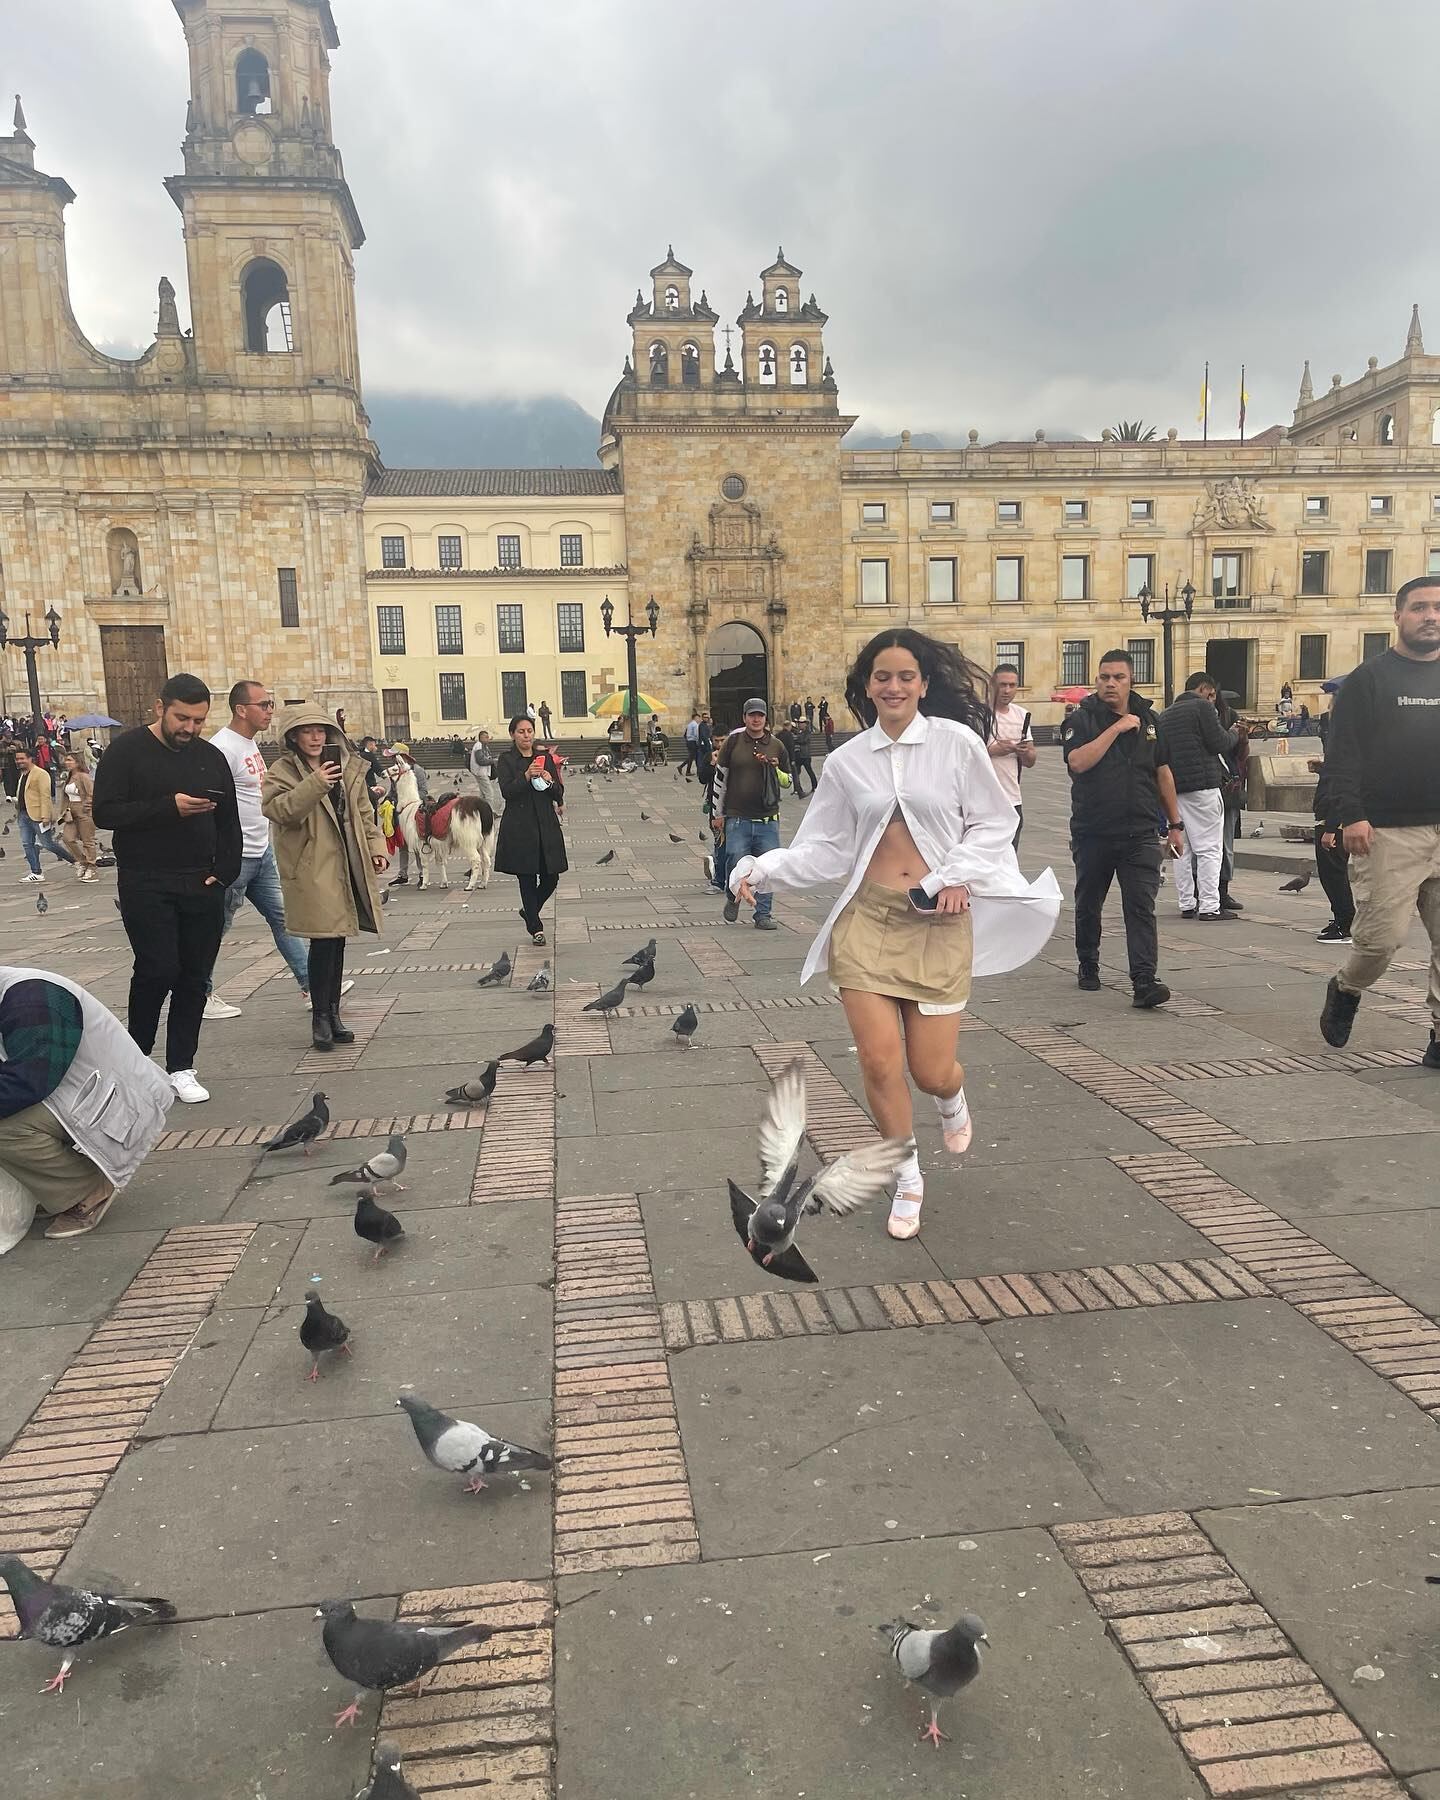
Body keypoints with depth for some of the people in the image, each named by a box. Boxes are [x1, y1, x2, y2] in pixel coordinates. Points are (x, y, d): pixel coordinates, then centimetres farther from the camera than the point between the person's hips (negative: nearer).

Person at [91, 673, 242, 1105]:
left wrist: (224, 872, 1)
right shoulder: (128, 750, -3)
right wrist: (169, 807, -22)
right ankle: (135, 1055, 12)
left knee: (194, 977, 4)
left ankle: (181, 1066, 15)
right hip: (146, 886, -4)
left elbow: (229, 823, 15)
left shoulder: (211, 757, 10)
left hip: (202, 887, 4)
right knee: (158, 969, -12)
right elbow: (105, 813, -11)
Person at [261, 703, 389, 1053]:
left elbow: (364, 813, 19)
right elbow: (277, 809, -19)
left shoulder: (348, 767, 14)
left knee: (336, 939, 11)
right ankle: (320, 1017, 3)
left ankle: (333, 1012, 21)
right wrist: (315, 784, -27)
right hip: (311, 869, -5)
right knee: (324, 940, -10)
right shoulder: (282, 771, -2)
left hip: (346, 864, 5)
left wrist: (376, 847, 10)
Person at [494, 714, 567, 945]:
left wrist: (550, 782, -13)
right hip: (519, 827, -4)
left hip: (546, 824, 4)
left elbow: (559, 794, 7)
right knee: (527, 880, 1)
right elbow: (507, 791, -13)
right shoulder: (506, 760, -1)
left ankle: (529, 911, 31)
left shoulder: (546, 757, 10)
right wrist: (526, 776, -26)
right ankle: (535, 928, 13)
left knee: (551, 878, 4)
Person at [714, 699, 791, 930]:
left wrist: (775, 769, -5)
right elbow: (720, 777, 6)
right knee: (736, 864, -6)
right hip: (737, 818, -2)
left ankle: (763, 915, 12)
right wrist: (717, 813, 6)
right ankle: (733, 898, 24)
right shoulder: (733, 741, 2)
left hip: (768, 818, 2)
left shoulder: (776, 745, 8)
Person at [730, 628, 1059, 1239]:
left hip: (940, 921, -1)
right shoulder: (846, 762, 5)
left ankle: (951, 1098, 43)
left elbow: (993, 822, 4)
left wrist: (959, 873, -10)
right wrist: (762, 869, -7)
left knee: (931, 1070, 1)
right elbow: (824, 849, 6)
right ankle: (907, 1182, 22)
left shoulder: (957, 743, -2)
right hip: (868, 917, 2)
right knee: (880, 1062, -4)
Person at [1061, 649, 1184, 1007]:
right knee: (1088, 906, 14)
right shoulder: (1080, 719, -2)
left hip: (1140, 833, 1)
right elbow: (1078, 762, -21)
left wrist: (1175, 824, 17)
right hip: (1092, 832, -1)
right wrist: (1117, 728, -18)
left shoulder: (1148, 718, 10)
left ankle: (1145, 981, -14)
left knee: (1142, 907, -9)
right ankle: (1088, 967, 33)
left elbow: (1162, 772, 17)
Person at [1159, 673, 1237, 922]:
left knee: (1183, 849, 11)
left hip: (1174, 788, 7)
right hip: (1203, 788, -7)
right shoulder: (1202, 707, -4)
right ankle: (1208, 906, -7)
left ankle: (1187, 904, 13)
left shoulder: (1166, 714, 17)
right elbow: (1220, 743, -9)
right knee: (1209, 849, -5)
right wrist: (1235, 733, 9)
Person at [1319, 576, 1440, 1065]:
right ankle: (1345, 990, 23)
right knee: (1382, 934, -6)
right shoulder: (1369, 678, 2)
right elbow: (1342, 754, -5)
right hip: (1389, 832, -4)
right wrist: (1351, 815, -16)